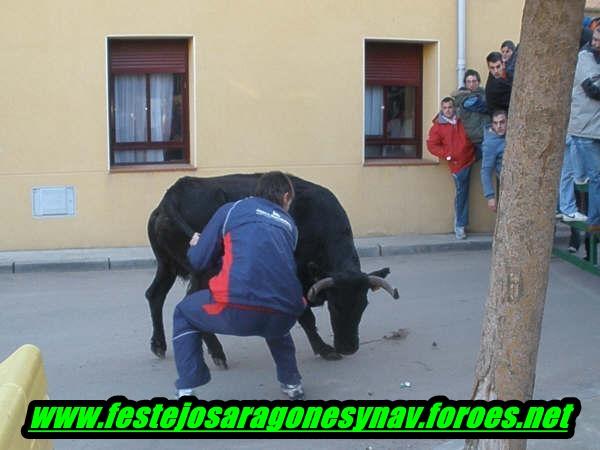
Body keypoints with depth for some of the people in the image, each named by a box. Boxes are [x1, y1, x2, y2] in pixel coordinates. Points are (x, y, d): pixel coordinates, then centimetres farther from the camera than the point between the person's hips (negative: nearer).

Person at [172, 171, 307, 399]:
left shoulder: (231, 209, 19)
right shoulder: (289, 224, 28)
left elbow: (198, 262, 18)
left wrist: (195, 247, 42)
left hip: (237, 310, -3)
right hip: (285, 315, 4)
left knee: (184, 315, 27)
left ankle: (187, 392, 17)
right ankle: (292, 383, 39)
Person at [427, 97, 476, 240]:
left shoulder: (462, 121, 9)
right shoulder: (437, 126, -1)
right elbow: (432, 145, -4)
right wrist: (447, 155, -12)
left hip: (470, 158, 6)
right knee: (461, 193, -1)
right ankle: (459, 226, 7)